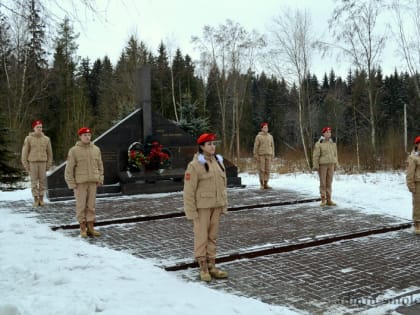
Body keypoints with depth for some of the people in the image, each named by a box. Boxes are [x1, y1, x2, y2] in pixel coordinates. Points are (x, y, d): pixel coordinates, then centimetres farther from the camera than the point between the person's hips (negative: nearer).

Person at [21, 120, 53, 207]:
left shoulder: (46, 139, 2)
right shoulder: (28, 139, -3)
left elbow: (49, 153, 8)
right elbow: (25, 152, -1)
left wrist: (49, 165, 2)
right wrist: (25, 165, -6)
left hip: (42, 163, 2)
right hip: (32, 163, -1)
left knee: (42, 181, 3)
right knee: (34, 182, 1)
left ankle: (41, 199, 14)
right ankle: (36, 199, 11)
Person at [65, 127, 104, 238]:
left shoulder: (96, 149, 7)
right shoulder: (74, 151, -5)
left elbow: (100, 166, 13)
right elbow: (69, 169, -5)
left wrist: (100, 179, 5)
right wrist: (71, 183, -9)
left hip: (92, 182, 4)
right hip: (80, 183, -3)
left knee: (91, 205, 6)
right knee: (81, 206, 2)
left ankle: (90, 228, 14)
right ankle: (83, 228, 12)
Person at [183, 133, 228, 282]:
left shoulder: (218, 162, 8)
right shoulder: (195, 165, -12)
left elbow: (222, 185, 13)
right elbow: (189, 190, -12)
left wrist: (224, 205, 10)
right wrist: (191, 211, -14)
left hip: (216, 205, 6)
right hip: (201, 206, -6)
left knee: (212, 236, 11)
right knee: (201, 236, 1)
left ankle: (211, 266, 20)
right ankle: (203, 268, 11)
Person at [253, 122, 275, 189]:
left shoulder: (270, 137, 8)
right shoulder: (258, 137, -4)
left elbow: (272, 146, 11)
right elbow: (255, 147, -5)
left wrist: (272, 156, 5)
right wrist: (255, 156, -12)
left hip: (268, 155, 4)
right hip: (260, 155, -4)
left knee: (267, 170, 1)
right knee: (261, 170, -4)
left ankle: (266, 184, 7)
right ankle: (261, 185, 5)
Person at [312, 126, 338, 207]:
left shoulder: (333, 143, 8)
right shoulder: (318, 144, -8)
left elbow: (335, 155, 13)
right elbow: (315, 156, -10)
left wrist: (336, 165, 9)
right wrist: (315, 166, -14)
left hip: (330, 165, 5)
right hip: (322, 165, -5)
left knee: (329, 182, 6)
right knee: (322, 183, -2)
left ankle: (329, 200, 11)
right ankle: (323, 200, 5)